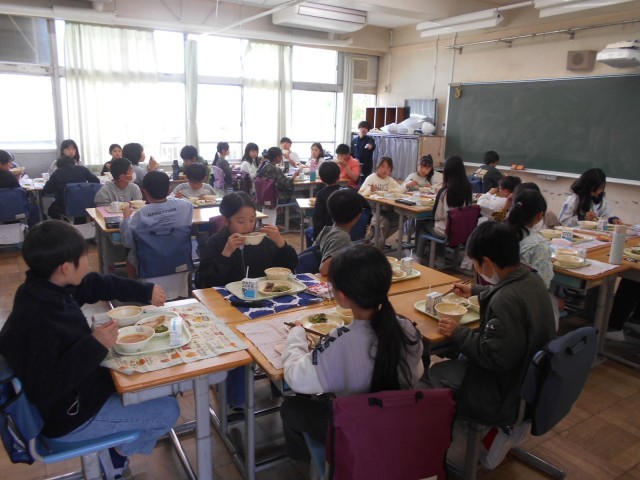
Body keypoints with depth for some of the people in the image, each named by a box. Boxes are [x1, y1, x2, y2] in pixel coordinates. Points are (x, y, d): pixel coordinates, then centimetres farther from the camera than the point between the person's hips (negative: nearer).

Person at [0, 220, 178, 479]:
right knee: (168, 410, -4)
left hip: (78, 386, 9)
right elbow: (44, 389, -33)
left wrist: (146, 292, 9)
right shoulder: (35, 323, -36)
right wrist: (95, 346, -36)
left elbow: (99, 284, 7)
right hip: (69, 416, -9)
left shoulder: (46, 288, -9)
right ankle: (120, 451, 21)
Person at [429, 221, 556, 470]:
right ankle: (511, 422, 20)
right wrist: (475, 291, 29)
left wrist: (458, 333, -16)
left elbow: (495, 357, -28)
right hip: (533, 377, 9)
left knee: (435, 374, 1)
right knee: (463, 357, 23)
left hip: (511, 390, -9)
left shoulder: (506, 301, -31)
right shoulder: (530, 277, -3)